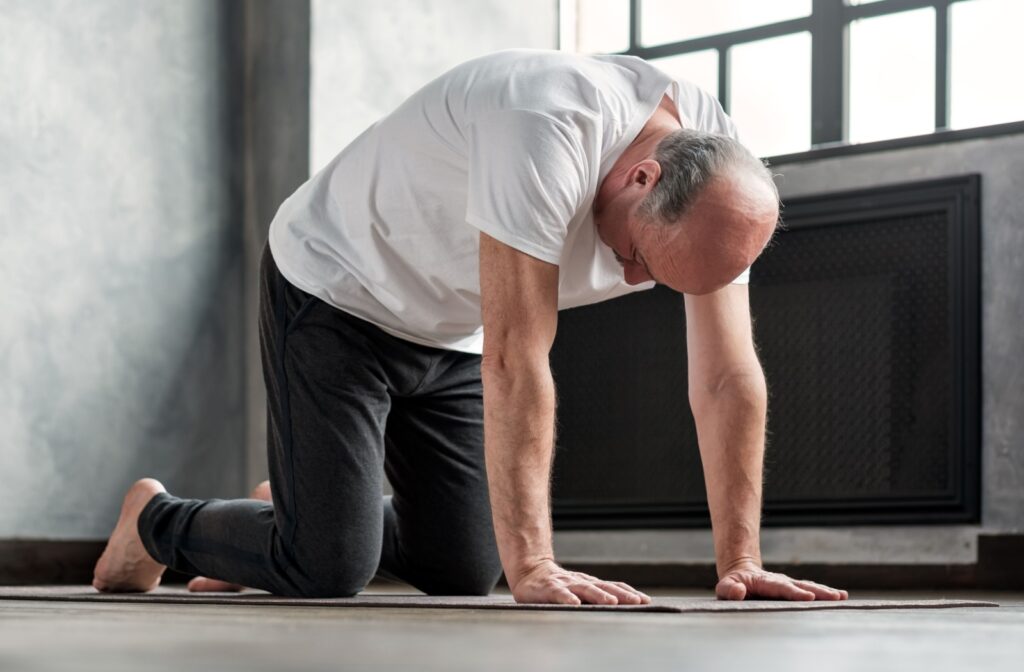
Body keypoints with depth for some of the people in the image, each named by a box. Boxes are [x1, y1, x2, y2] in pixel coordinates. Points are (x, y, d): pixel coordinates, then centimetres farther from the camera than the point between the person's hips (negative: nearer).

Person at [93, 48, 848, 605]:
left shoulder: (719, 177, -17)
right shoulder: (550, 130, -39)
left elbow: (729, 379, -13)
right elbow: (516, 361, -40)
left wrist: (741, 562, -18)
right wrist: (533, 569, -40)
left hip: (451, 335, 7)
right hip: (336, 292, -7)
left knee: (462, 571, 4)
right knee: (327, 569, -13)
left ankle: (295, 508, 31)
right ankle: (159, 520, 16)